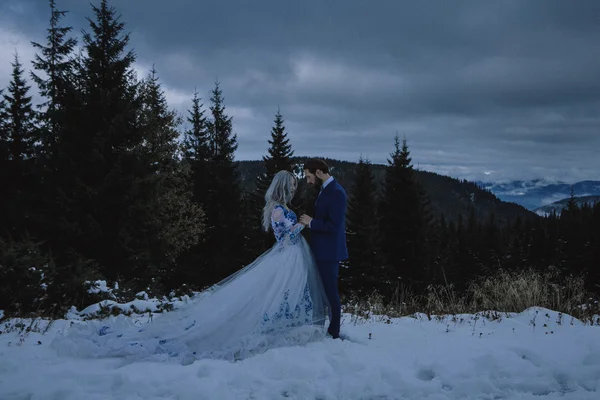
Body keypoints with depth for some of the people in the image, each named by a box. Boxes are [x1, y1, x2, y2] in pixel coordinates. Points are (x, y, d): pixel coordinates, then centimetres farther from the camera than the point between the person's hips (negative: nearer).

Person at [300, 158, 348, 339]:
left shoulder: (336, 192, -19)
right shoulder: (326, 190, 12)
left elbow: (334, 225, -24)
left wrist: (311, 222, -15)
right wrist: (310, 222, 8)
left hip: (329, 252, -10)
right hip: (322, 251, 10)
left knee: (330, 292, -2)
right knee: (323, 291, 16)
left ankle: (334, 333, 8)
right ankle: (325, 329, 25)